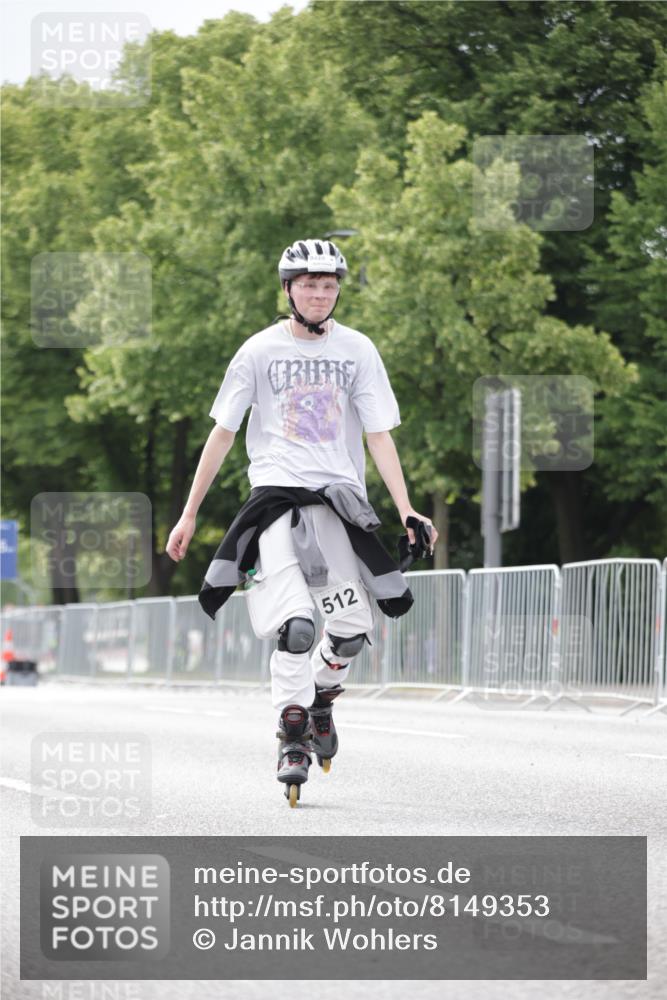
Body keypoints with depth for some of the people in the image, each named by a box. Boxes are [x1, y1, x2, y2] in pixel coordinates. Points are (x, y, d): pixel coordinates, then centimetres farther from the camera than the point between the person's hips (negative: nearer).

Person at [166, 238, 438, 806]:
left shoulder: (358, 350, 7)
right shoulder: (260, 351, 3)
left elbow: (379, 436, 4)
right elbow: (222, 434, 8)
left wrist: (406, 511, -8)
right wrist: (189, 515, 7)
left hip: (339, 498, 2)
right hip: (277, 495, -2)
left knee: (352, 628, -5)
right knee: (295, 625, -19)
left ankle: (321, 699, 26)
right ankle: (293, 737, -5)